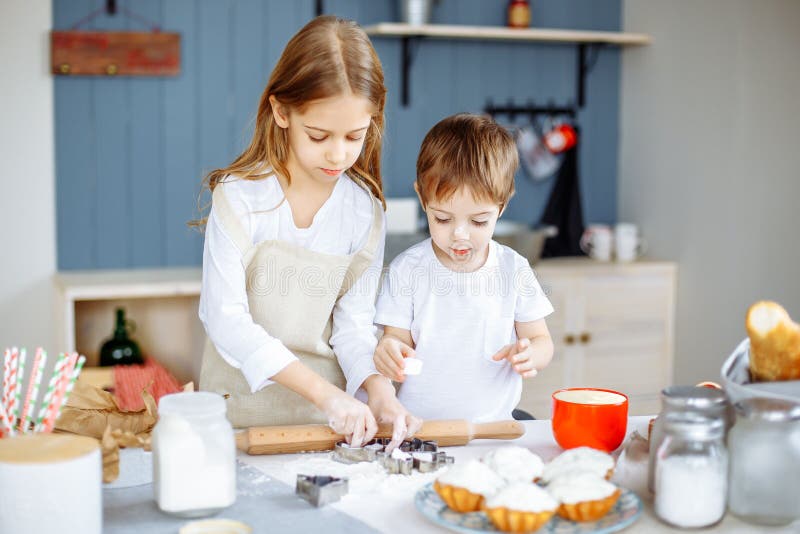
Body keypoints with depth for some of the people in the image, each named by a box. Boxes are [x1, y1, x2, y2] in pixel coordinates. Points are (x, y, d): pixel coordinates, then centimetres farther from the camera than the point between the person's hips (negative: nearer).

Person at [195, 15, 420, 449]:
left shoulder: (365, 209, -1)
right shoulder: (238, 197, -11)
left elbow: (354, 321, 0)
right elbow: (225, 317, -15)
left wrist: (376, 387, -19)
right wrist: (323, 390, -22)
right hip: (242, 405, -1)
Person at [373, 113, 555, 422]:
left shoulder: (513, 269, 2)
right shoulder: (407, 269, 0)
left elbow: (540, 340, 10)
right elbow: (397, 338, 1)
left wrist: (528, 355, -13)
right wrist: (389, 353, -22)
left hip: (493, 422, 1)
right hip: (418, 423, 0)